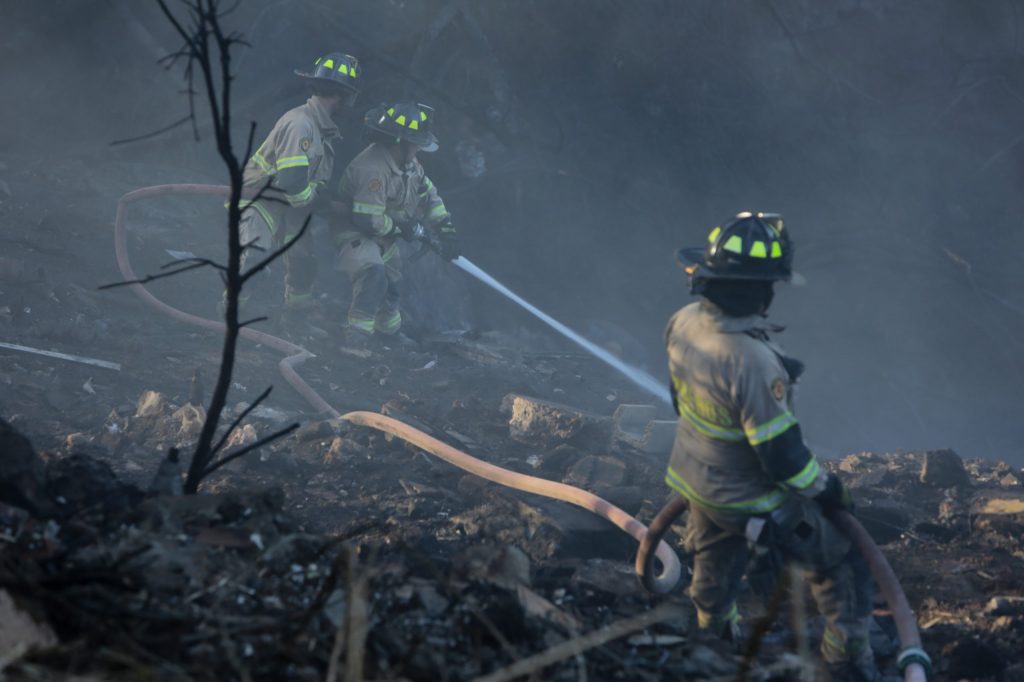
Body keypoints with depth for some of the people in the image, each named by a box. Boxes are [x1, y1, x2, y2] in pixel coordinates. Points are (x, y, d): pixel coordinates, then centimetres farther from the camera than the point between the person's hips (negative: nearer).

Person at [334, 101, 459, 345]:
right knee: (374, 274, -36)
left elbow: (429, 194, 11)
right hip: (356, 234, -10)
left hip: (383, 237, 10)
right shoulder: (372, 169, -34)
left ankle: (390, 329, 53)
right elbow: (368, 219, -35)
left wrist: (445, 229, 3)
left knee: (393, 285, 27)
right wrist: (410, 229, -24)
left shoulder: (407, 163, -3)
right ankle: (357, 334, -33)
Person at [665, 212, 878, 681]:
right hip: (752, 501, -7)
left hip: (697, 482, 7)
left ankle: (714, 638, 57)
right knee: (842, 567, 13)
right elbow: (781, 454, -29)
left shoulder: (683, 325, -15)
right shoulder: (753, 363, -39)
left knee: (714, 570, 33)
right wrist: (825, 489, -11)